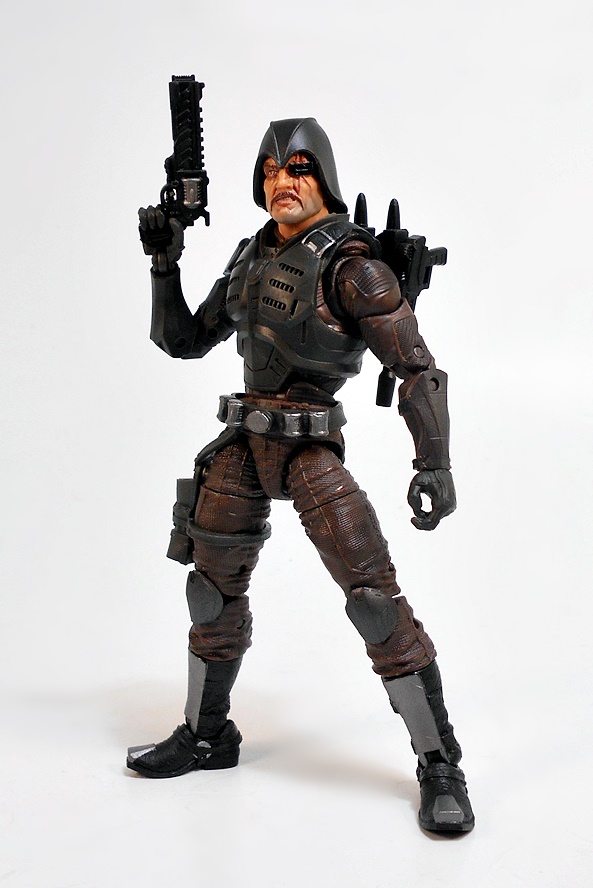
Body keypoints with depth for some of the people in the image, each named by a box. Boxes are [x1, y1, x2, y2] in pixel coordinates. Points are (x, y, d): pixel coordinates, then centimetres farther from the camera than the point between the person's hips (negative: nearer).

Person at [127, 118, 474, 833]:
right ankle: (205, 736, 34)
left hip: (313, 450, -7)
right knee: (214, 589, 15)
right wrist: (164, 262, 5)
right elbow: (182, 340, 17)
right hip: (243, 446, 7)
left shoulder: (351, 266, -12)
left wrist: (435, 462, -26)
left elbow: (418, 368, -15)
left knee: (373, 597, -13)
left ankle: (440, 766, -1)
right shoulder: (250, 259, 10)